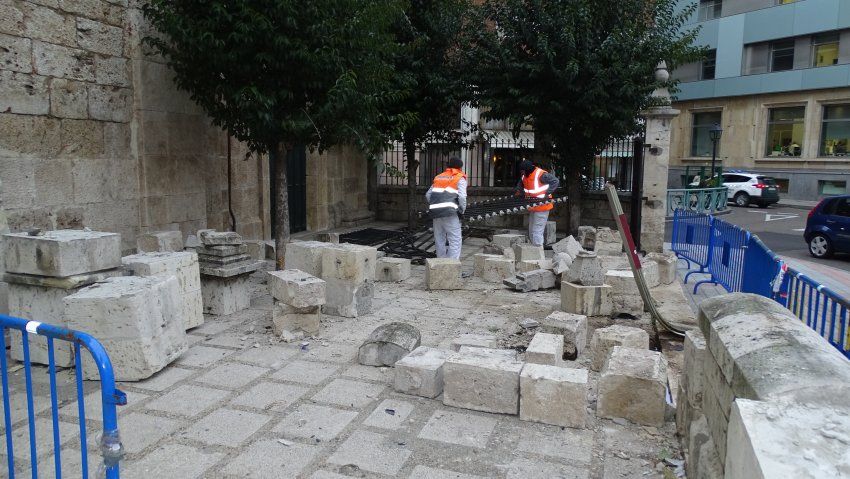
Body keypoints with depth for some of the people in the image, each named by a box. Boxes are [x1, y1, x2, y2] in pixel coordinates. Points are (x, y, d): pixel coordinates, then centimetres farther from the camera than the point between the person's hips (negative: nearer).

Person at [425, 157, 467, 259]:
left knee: (439, 240, 13)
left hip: (436, 213, 6)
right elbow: (462, 197, -9)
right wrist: (461, 211, 3)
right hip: (450, 213, -6)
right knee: (455, 240, -4)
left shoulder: (438, 177, 22)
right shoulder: (460, 178, 5)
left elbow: (428, 195, 16)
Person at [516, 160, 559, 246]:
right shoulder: (524, 176, 4)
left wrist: (547, 194, -22)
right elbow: (520, 184, 24)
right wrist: (518, 191, 5)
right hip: (532, 208, 9)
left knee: (537, 232, -12)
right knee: (531, 232, 15)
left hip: (541, 207, -9)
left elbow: (555, 181, -20)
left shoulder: (541, 174, -21)